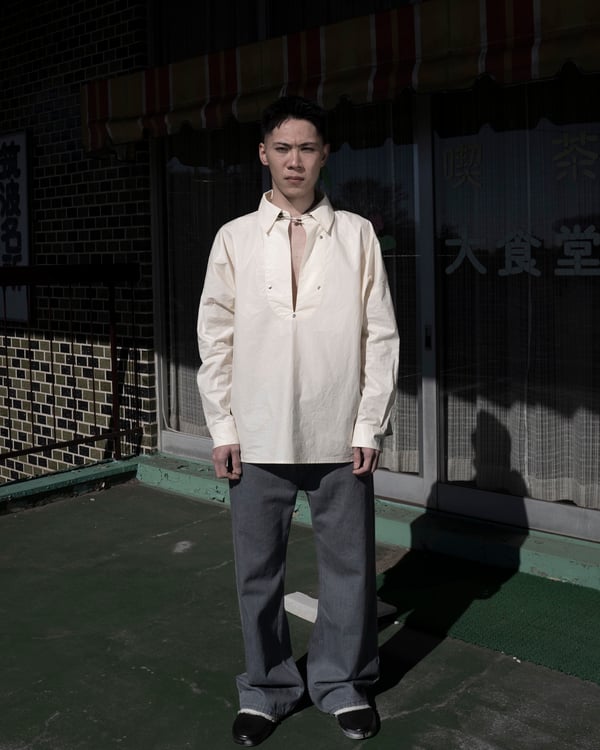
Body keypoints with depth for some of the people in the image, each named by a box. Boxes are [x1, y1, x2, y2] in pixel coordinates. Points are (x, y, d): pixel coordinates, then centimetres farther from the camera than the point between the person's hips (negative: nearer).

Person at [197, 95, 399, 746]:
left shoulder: (357, 236, 4)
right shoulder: (234, 239, 5)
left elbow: (380, 335, 3)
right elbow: (215, 337, 5)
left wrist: (369, 426, -2)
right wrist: (223, 428, 0)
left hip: (340, 436, 0)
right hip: (258, 437, 1)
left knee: (348, 566, 8)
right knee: (257, 571, 8)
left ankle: (342, 684, 29)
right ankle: (267, 689, 28)